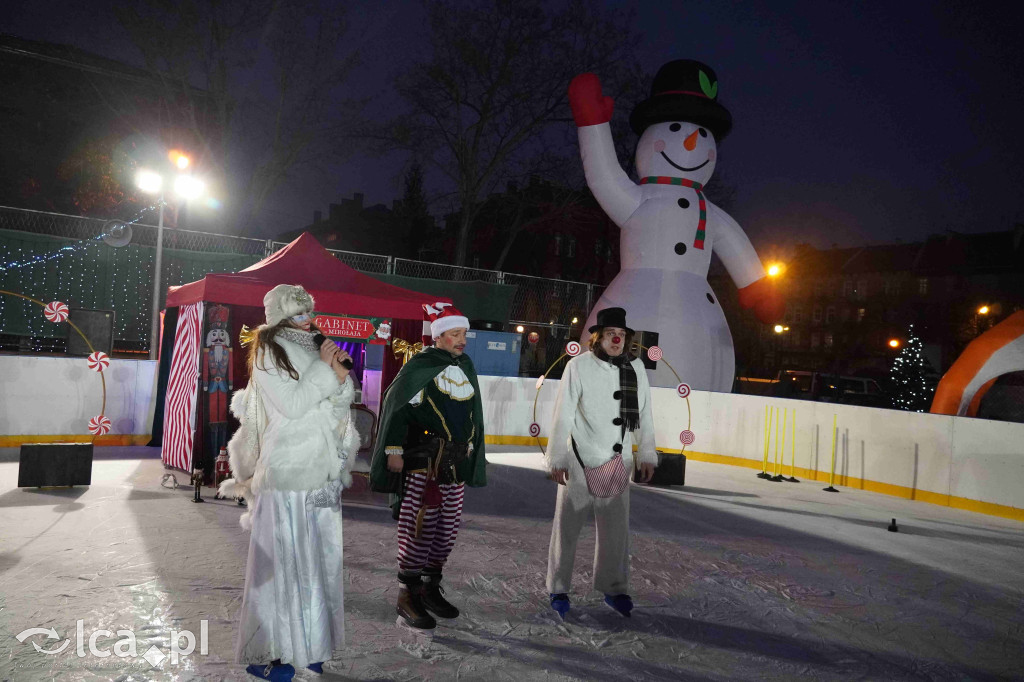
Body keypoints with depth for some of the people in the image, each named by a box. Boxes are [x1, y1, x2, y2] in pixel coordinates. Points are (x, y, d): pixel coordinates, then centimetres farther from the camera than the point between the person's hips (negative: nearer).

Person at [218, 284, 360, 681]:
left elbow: (340, 405, 11)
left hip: (321, 472, 6)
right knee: (280, 559, -1)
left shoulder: (311, 350, 13)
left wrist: (339, 371, -5)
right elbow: (291, 405, -15)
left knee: (315, 559, 10)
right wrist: (323, 366, -11)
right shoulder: (269, 352, -5)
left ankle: (304, 643, 23)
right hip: (285, 473, -6)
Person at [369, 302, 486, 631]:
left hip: (456, 460, 7)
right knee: (420, 526, -7)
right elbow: (396, 406, -10)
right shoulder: (420, 366, -8)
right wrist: (393, 450, -13)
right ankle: (408, 597, 5)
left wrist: (471, 449, 23)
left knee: (448, 528, 11)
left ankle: (431, 588, 25)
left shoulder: (465, 366, 13)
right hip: (423, 459, -7)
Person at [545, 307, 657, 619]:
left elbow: (644, 415, 11)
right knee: (567, 525, 7)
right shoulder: (579, 366, -8)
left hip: (617, 462, 4)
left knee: (616, 528, 12)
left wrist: (647, 456, 10)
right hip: (580, 461, -4)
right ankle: (558, 588, 22)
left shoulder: (636, 368, 5)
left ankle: (614, 588, 29)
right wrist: (557, 458, -8)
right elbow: (563, 415, -7)